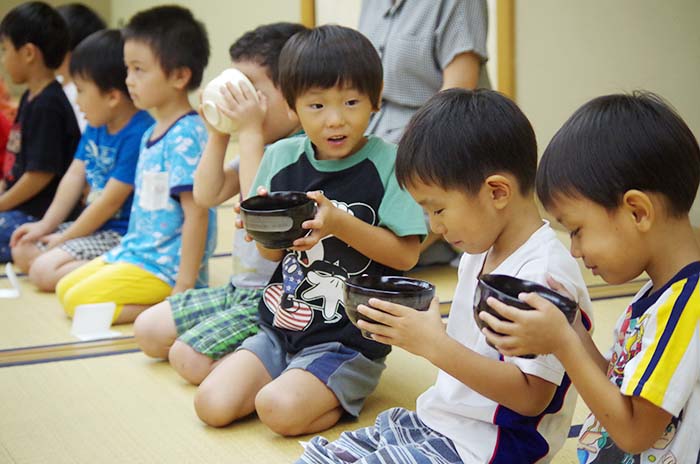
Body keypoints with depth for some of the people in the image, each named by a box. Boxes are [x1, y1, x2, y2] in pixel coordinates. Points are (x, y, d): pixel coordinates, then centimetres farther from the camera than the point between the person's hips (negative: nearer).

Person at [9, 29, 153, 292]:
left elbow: (111, 201, -22)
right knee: (22, 252, 11)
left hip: (122, 236, -10)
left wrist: (65, 238, -12)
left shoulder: (139, 134, -24)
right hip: (95, 226, 11)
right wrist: (46, 225, 6)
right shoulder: (97, 126, 6)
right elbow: (75, 175, 11)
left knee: (44, 271, -21)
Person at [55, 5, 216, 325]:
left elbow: (196, 214, -22)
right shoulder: (151, 134, 11)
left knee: (79, 302, -14)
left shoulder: (186, 135, -19)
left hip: (165, 267, -10)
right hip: (135, 251, 10)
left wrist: (183, 289, -23)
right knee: (64, 289, 13)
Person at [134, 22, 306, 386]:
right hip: (240, 287, 10)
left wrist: (251, 133, -24)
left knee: (189, 358, -21)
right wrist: (218, 135, -1)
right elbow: (207, 195, 8)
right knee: (149, 330, 11)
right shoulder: (265, 147, 9)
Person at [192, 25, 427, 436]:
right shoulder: (282, 158, 3)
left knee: (279, 409, -25)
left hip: (350, 342, -5)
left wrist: (339, 222, -25)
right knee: (213, 405, -8)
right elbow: (272, 253, 11)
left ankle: (343, 400, 4)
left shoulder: (388, 163, -11)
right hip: (280, 329, 6)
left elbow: (406, 255, -14)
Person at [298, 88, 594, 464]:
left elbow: (530, 397, -24)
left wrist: (433, 344, -27)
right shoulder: (480, 253, 8)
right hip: (436, 420, 9)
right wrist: (410, 326, -1)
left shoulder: (543, 274, -22)